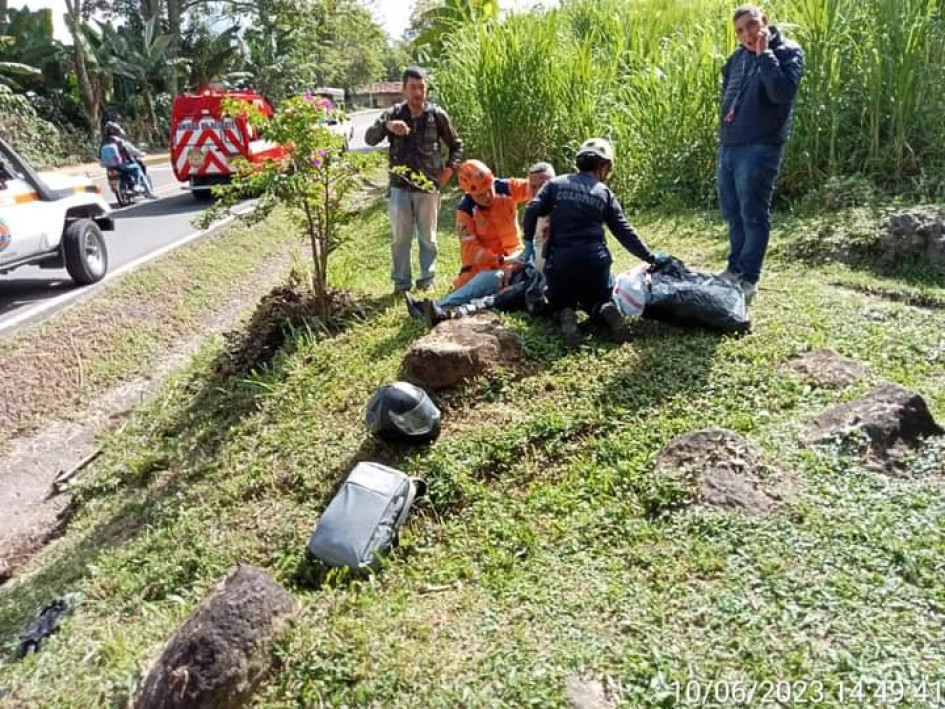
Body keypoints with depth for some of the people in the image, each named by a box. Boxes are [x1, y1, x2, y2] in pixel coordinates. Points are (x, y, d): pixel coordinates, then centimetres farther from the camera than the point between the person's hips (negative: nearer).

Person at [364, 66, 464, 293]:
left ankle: (427, 279, 21)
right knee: (400, 238, 5)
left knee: (428, 237, 8)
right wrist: (386, 126, -28)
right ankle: (401, 281, 16)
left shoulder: (437, 115, 0)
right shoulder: (393, 113, 1)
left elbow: (456, 146, 12)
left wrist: (448, 170, -1)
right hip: (400, 187, 1)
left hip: (428, 187, 0)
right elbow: (369, 138, -10)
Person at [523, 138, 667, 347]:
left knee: (559, 304, 22)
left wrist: (529, 242, 9)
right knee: (598, 300, 25)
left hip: (561, 259, 0)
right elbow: (625, 233, 9)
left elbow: (532, 210, -2)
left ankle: (566, 317, -16)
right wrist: (651, 258, 17)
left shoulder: (556, 184, 10)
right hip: (595, 259, 1)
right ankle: (606, 311, -13)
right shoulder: (605, 193, 10)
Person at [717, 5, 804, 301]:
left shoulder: (788, 52, -5)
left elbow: (782, 92, -22)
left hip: (760, 147, -7)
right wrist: (728, 113, 10)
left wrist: (764, 54, -17)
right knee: (732, 212, 15)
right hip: (728, 145, 7)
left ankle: (749, 278, 5)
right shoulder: (737, 57, 14)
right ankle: (735, 267, 29)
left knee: (753, 215, -2)